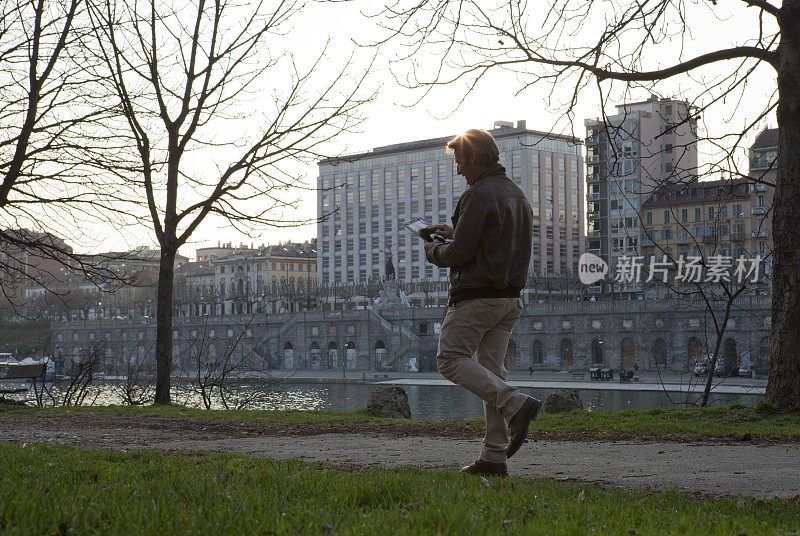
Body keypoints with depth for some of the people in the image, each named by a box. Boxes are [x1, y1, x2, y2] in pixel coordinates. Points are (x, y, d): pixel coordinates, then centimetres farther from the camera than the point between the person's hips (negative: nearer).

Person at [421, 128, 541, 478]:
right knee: (490, 369, 9)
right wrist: (454, 233, 19)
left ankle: (515, 403, -16)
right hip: (511, 297, 9)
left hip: (477, 296, -9)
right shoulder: (517, 194, 17)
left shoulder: (479, 195, -14)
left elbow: (459, 253, -17)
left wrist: (432, 250, 4)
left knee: (450, 358, -1)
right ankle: (495, 455, 6)